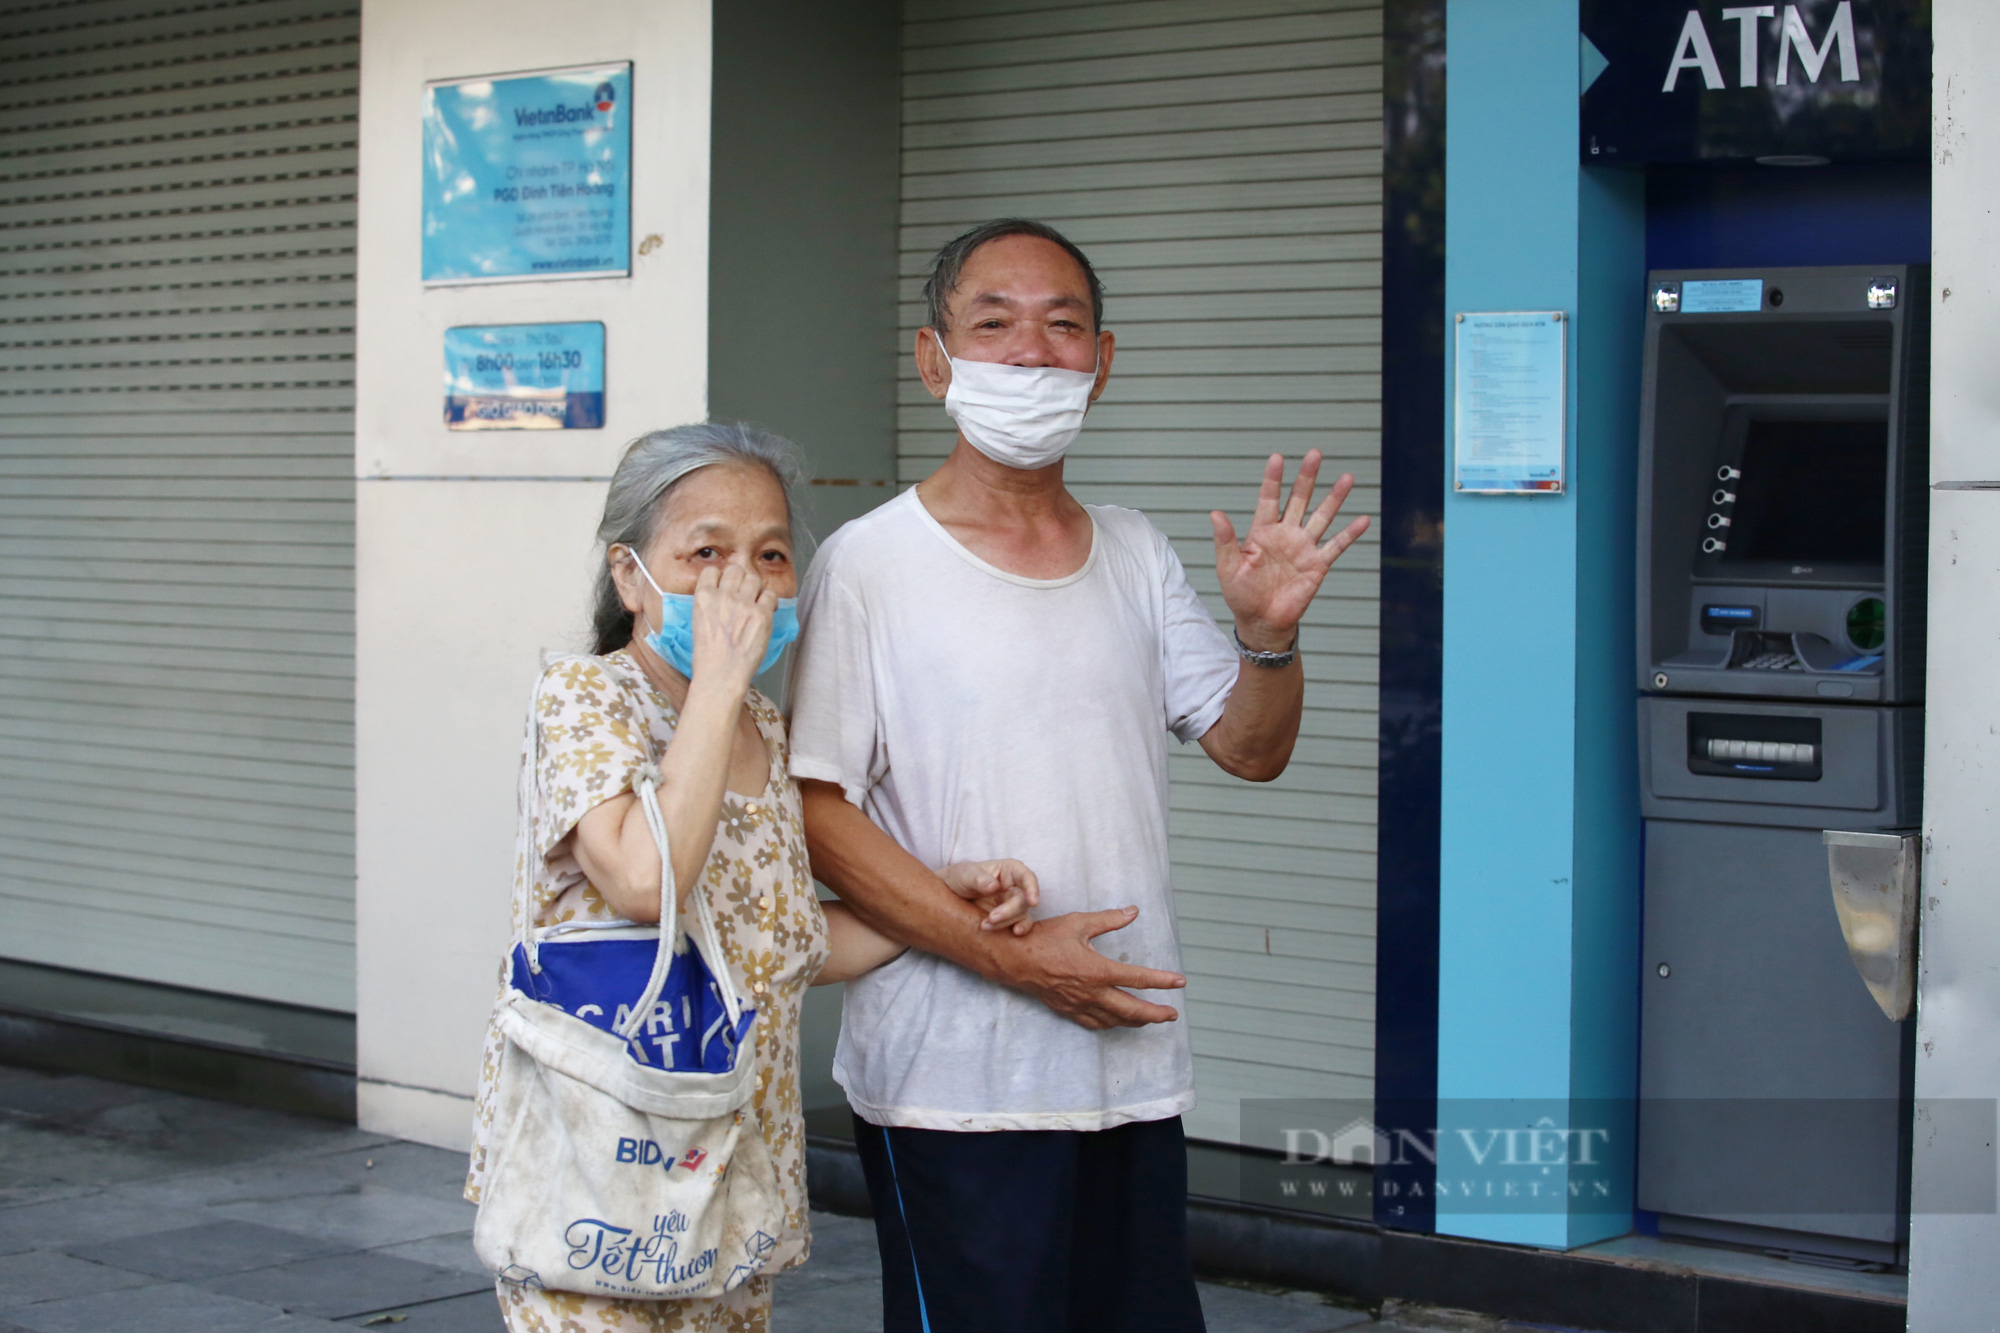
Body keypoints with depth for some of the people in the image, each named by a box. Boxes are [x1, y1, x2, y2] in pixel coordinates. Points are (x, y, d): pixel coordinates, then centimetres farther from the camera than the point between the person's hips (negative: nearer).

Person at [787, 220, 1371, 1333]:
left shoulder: (1134, 554, 11)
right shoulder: (871, 564, -7)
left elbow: (1251, 749, 12)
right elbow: (814, 809, -13)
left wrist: (1271, 633, -9)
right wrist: (1009, 955, -17)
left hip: (1136, 1072, 6)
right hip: (952, 1079, -5)